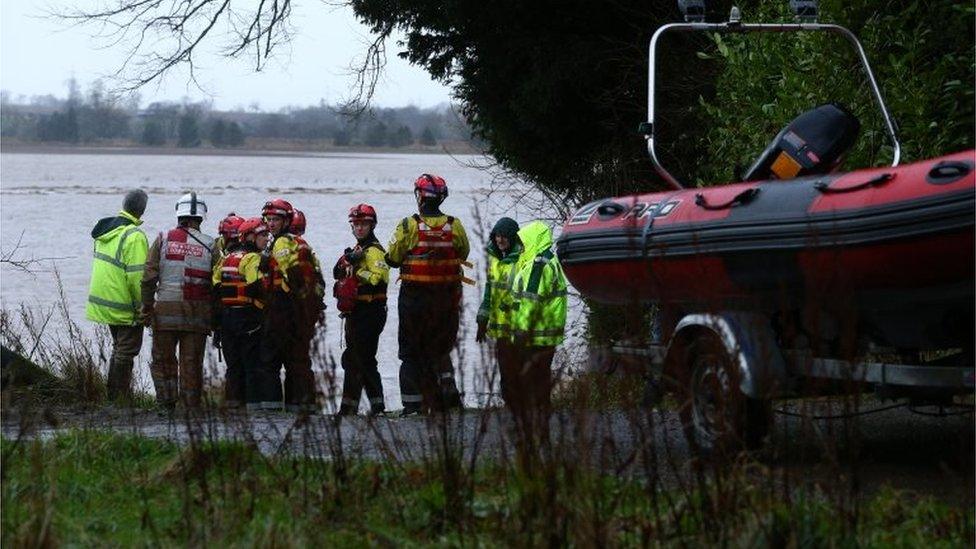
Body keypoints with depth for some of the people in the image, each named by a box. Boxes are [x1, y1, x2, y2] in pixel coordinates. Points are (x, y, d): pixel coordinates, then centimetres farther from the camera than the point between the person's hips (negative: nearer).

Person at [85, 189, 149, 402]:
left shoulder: (106, 230, 7)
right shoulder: (134, 236, -21)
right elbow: (136, 276, -24)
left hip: (104, 301, 8)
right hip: (126, 308, -8)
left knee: (119, 349, 21)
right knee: (126, 352, 1)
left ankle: (114, 395, 25)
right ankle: (121, 397, 1)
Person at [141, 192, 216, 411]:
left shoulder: (163, 239, 1)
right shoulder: (209, 244, 1)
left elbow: (149, 277, -2)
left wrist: (146, 309, 4)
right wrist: (215, 318, 9)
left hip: (166, 311, 0)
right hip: (198, 315, 0)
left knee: (163, 360, 10)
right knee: (192, 363, 6)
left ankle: (167, 403, -1)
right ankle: (191, 407, 7)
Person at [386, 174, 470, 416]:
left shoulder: (408, 226, -12)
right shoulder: (455, 227, -5)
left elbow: (393, 259, -5)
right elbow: (463, 255, 7)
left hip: (413, 297, -2)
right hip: (446, 298, 2)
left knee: (411, 353, 7)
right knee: (440, 349, 19)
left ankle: (413, 405, 4)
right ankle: (447, 389, 5)